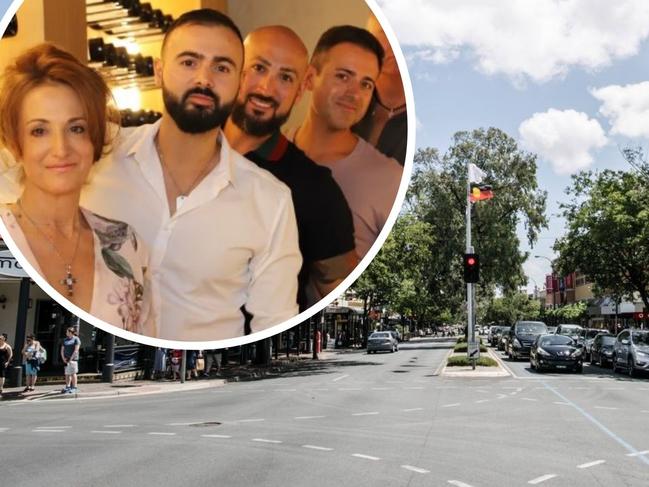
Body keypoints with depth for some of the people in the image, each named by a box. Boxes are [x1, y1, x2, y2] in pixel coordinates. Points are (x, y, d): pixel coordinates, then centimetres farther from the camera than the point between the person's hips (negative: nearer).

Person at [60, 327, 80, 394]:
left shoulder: (76, 339, -2)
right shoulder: (65, 340, 17)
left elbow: (76, 350, -11)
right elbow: (62, 350, 14)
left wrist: (71, 358, -15)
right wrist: (63, 358, -1)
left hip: (73, 359, -6)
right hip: (66, 360, 6)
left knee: (73, 373, -6)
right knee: (67, 374, 8)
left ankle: (74, 388, -2)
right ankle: (67, 387, 14)